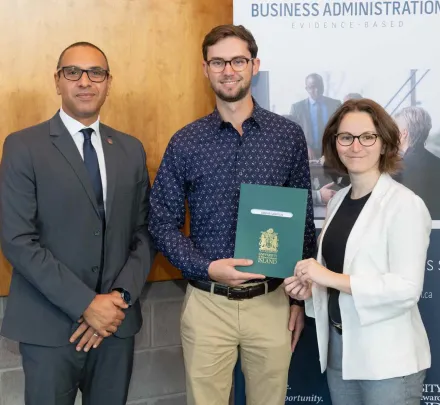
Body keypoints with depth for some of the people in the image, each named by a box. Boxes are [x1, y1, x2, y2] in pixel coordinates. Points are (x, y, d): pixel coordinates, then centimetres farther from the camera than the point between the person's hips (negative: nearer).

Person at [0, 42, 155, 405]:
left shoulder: (131, 150, 8)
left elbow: (144, 232, 6)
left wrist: (121, 297, -8)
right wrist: (86, 304, -15)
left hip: (117, 322, 4)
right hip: (50, 327, -3)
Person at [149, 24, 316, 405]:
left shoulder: (289, 136, 0)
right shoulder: (185, 143, -1)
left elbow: (304, 220, 5)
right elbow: (163, 224, 1)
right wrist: (207, 268, -14)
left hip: (272, 302, 1)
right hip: (207, 303, 0)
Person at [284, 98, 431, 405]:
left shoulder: (405, 204, -14)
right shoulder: (338, 200, 7)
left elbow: (408, 288, -21)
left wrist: (332, 278, -23)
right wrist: (311, 286, -2)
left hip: (387, 357, -6)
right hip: (338, 345, 7)